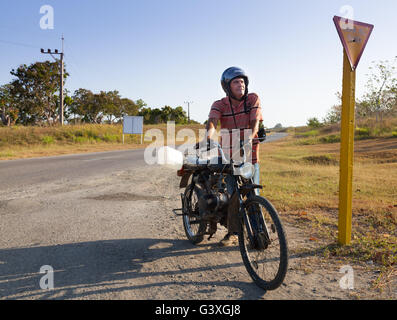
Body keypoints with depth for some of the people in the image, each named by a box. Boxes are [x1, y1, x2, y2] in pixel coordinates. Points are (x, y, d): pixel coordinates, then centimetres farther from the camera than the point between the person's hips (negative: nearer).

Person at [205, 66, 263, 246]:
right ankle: (232, 233, 19)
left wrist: (249, 137, -32)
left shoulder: (253, 99, 0)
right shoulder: (219, 105, -1)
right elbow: (212, 120, -20)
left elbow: (255, 122, -12)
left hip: (250, 153, 0)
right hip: (228, 154, 1)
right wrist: (209, 132, -44)